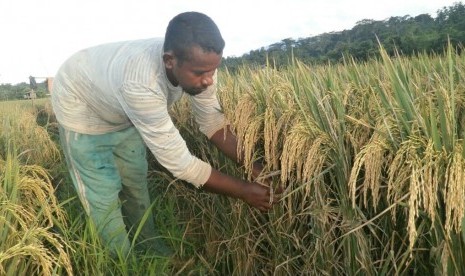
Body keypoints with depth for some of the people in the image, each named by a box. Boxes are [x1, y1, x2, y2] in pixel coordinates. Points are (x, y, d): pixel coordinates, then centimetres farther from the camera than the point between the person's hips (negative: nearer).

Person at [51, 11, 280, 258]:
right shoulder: (140, 82, -47)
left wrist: (252, 167, -21)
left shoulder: (197, 62, -27)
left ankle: (149, 247, 37)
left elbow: (212, 121, -13)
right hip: (80, 106, -5)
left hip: (120, 110, 6)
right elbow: (179, 163, -41)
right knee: (103, 194, -2)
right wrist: (244, 191, -34)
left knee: (136, 181, 15)